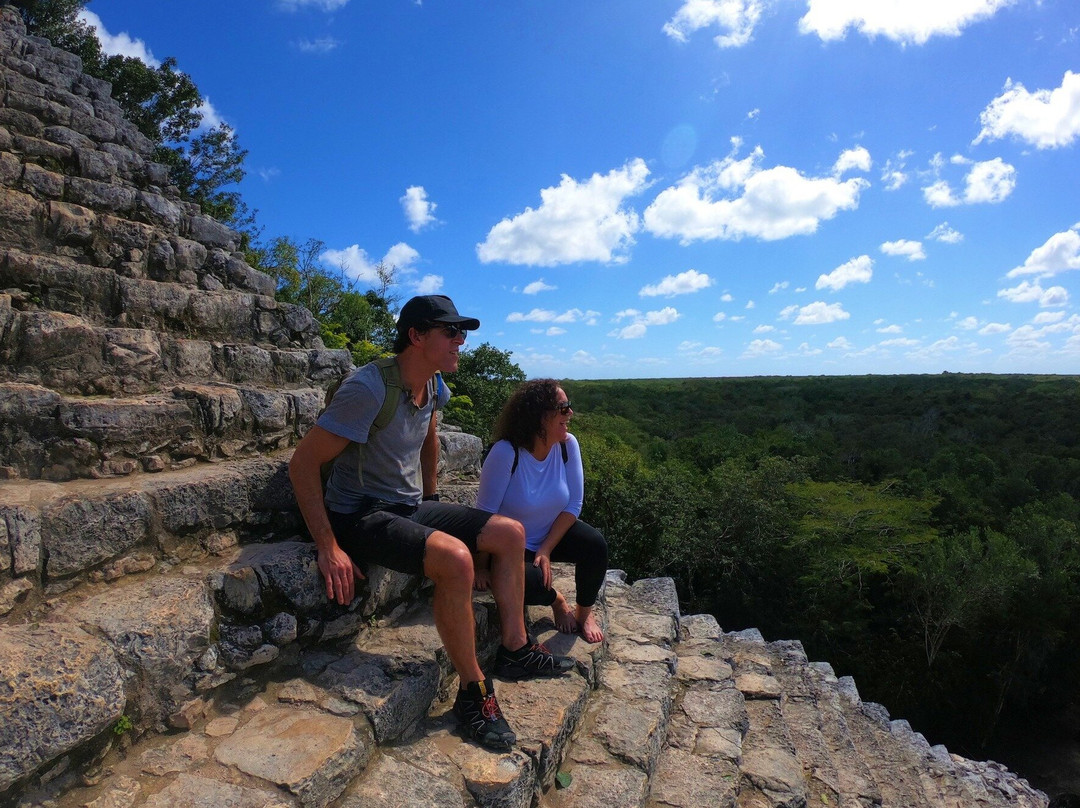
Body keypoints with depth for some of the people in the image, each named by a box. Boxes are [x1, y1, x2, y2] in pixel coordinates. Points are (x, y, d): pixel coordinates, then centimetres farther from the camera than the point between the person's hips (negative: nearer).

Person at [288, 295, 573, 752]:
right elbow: (302, 464, -23)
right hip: (360, 517, -8)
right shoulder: (369, 388, -23)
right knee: (454, 557, -33)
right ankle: (473, 692, -13)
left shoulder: (433, 388, 2)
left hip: (411, 509, 9)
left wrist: (431, 500, 21)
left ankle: (515, 649, 13)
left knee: (510, 533, 1)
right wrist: (329, 548, -24)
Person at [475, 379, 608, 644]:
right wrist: (481, 565, -17)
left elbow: (573, 505, -11)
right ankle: (556, 600, 8)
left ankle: (585, 612, 6)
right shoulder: (506, 452, -29)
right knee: (529, 581, -31)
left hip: (553, 532, 4)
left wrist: (546, 550, -18)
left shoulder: (568, 445, -15)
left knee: (595, 544, -22)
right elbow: (486, 512, -23)